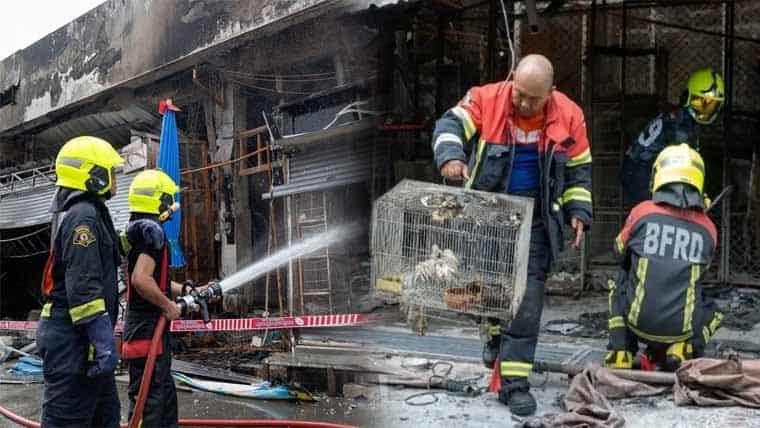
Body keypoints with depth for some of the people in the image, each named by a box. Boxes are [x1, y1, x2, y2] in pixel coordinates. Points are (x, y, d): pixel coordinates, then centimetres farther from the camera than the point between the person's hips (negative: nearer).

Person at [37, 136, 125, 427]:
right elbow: (84, 286, -24)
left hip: (81, 340, 11)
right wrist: (104, 341, -25)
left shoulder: (85, 212, 18)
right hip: (74, 340, -11)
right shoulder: (83, 215, -15)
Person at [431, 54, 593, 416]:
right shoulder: (486, 100, -12)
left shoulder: (568, 116, -6)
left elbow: (578, 169, 6)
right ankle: (496, 332, 50)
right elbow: (450, 125, -18)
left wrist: (578, 211, -1)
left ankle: (514, 382, 0)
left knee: (526, 300, -6)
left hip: (534, 220, 0)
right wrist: (451, 156, -39)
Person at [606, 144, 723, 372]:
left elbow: (621, 253, 16)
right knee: (711, 311, 32)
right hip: (681, 328, 1)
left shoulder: (642, 212, -3)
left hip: (638, 321, 0)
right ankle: (683, 348, 7)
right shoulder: (708, 229, 0)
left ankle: (620, 353, 17)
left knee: (619, 285, 30)